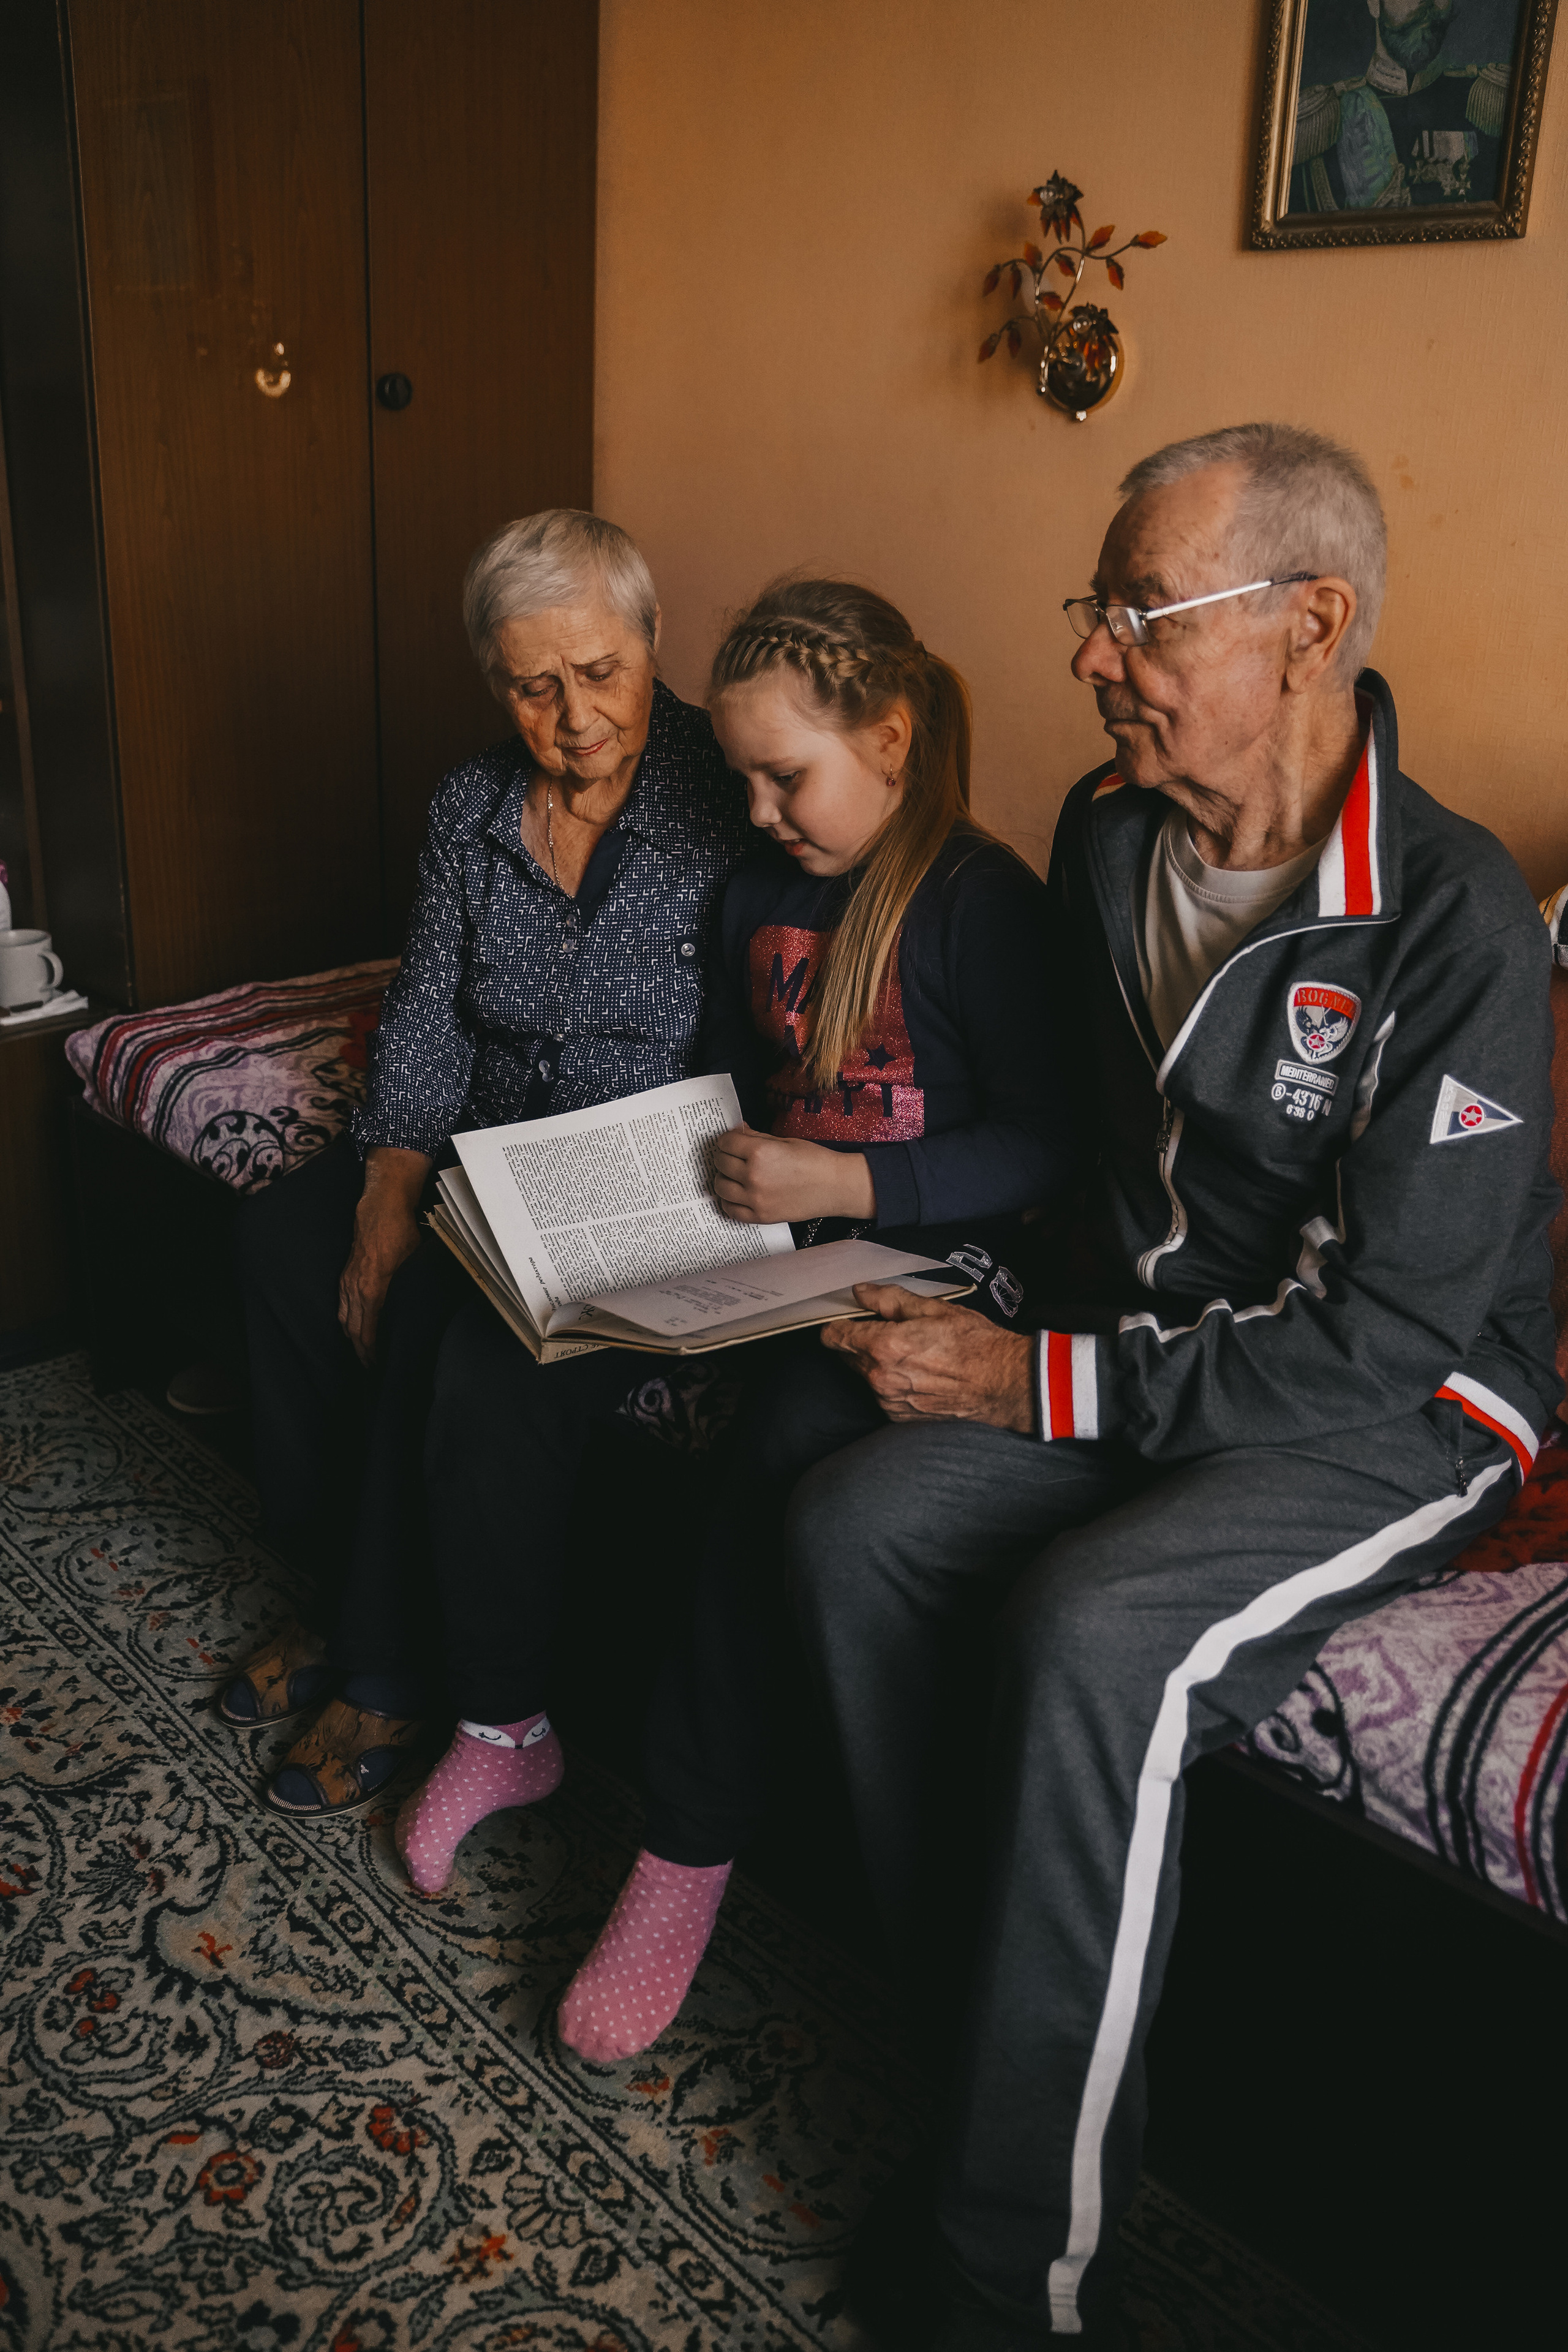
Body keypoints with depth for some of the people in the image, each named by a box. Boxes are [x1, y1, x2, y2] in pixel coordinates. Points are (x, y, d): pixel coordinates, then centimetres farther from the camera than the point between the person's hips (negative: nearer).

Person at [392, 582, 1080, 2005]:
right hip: (766, 1237, 7)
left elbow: (1045, 1143, -15)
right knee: (495, 1350, -13)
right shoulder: (760, 893, 14)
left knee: (791, 1435, -37)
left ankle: (692, 1847, -18)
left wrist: (842, 1183, -22)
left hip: (927, 1262, -7)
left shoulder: (984, 904, -10)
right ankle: (504, 1725, 4)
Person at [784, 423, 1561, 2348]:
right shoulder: (1107, 835, 2)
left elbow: (1391, 1335, -23)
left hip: (1394, 1417, -6)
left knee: (1092, 1638, -31)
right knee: (853, 1520, -17)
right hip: (1144, 1351, 7)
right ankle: (940, 2005, 0)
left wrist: (1048, 1387, -21)